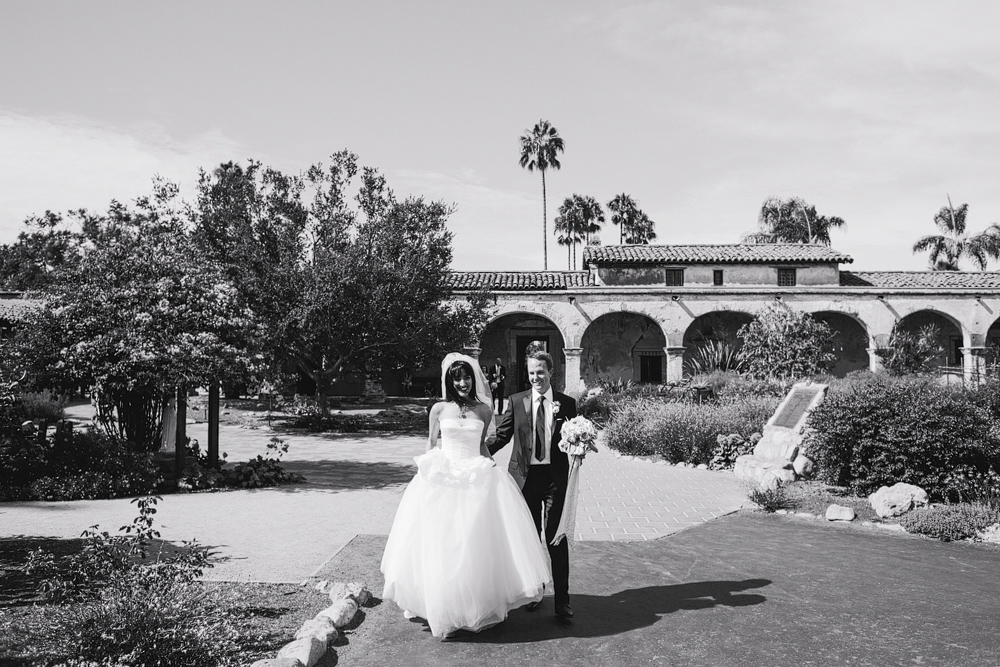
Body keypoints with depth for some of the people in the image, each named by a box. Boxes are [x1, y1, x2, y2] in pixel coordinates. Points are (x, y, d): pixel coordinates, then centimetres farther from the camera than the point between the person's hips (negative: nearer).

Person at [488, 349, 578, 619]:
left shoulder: (566, 403, 2)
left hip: (555, 477, -1)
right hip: (525, 476, 2)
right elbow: (501, 436, 5)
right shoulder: (516, 402, 3)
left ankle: (562, 600, 7)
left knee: (556, 538, 0)